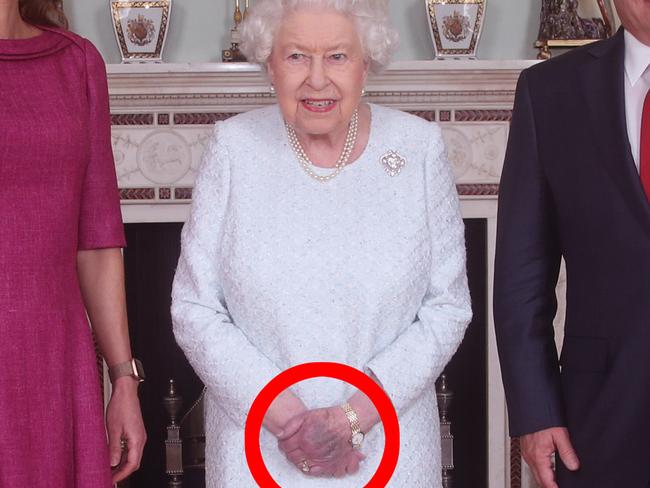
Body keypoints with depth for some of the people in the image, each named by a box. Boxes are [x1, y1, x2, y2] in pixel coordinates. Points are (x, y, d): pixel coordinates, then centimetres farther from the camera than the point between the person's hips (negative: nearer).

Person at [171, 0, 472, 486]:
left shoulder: (419, 148, -5)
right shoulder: (234, 149, -5)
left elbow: (447, 308, -4)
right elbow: (195, 310, -5)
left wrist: (352, 417, -13)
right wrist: (286, 418, -14)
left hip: (389, 442, 0)